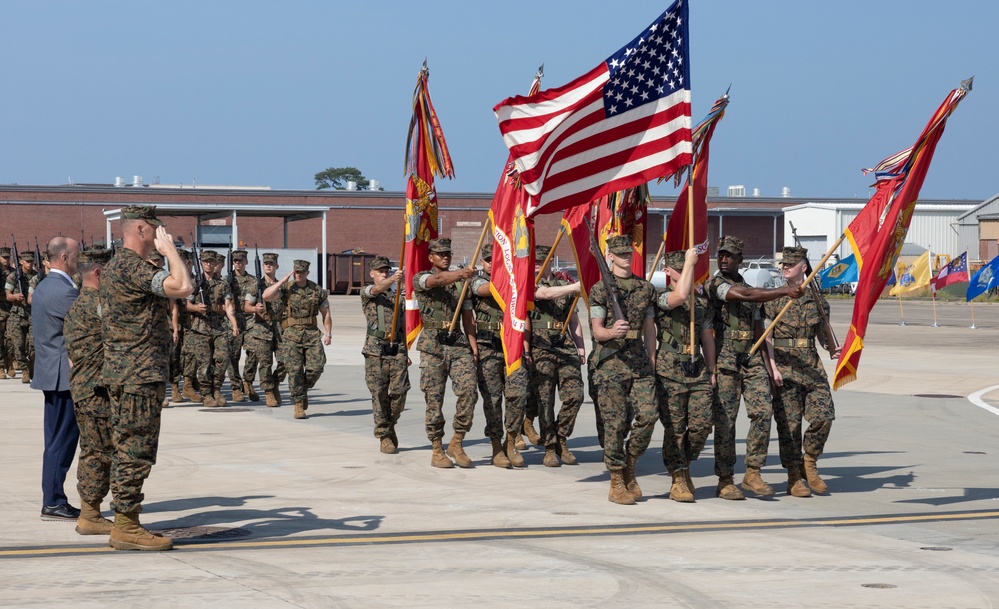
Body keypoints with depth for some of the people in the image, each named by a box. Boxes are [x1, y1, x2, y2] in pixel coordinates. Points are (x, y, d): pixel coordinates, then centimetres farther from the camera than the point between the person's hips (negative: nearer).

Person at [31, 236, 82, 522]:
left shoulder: (43, 287, 15)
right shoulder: (65, 292, -18)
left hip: (52, 374, 10)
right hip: (66, 376, -10)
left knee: (57, 441, 13)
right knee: (62, 440, -6)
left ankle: (53, 500, 17)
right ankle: (53, 502, -4)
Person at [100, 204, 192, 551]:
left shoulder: (114, 267, 17)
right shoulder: (132, 267, -16)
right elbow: (183, 287, -25)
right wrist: (170, 249, -14)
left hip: (123, 375, 11)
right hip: (140, 376, -11)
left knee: (128, 452, 12)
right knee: (135, 452, -8)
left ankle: (126, 524, 16)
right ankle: (126, 529, -7)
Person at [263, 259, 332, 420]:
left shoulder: (318, 291, 8)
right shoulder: (286, 288, 3)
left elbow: (326, 313, 14)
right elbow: (266, 296, -13)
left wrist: (328, 333, 3)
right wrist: (284, 280, -11)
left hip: (312, 334, 2)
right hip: (291, 334, -2)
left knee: (316, 367, -10)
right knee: (295, 369, -8)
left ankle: (304, 389, 20)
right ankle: (298, 404, 0)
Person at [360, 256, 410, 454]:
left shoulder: (398, 297, 20)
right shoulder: (366, 293, 7)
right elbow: (376, 289, -18)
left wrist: (405, 352, 16)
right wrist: (392, 279, -38)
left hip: (397, 349, 3)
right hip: (375, 349, -3)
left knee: (400, 392, -5)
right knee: (379, 394, -3)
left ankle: (390, 425, 21)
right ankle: (384, 436, 5)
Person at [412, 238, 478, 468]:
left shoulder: (461, 283, 17)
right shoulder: (421, 279, 4)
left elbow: (468, 317, 16)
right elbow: (439, 279, -20)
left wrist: (473, 344, 2)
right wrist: (461, 273, -38)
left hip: (458, 344, 3)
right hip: (433, 345, -3)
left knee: (469, 391, -13)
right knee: (434, 399, -2)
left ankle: (457, 443, 0)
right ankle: (437, 450, 7)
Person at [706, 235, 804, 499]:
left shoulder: (749, 288, 19)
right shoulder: (714, 285, -2)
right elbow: (746, 295, -19)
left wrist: (766, 364, 14)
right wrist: (785, 291, -20)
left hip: (752, 358, 6)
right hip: (725, 359, -6)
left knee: (763, 411, -8)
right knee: (725, 420, -3)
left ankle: (752, 473, -1)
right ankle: (725, 480, 3)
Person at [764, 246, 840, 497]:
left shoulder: (817, 299, 11)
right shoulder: (774, 299, 2)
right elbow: (766, 336, 0)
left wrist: (830, 348, 0)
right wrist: (772, 366, -11)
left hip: (811, 364, 3)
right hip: (784, 365, -3)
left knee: (824, 416, -9)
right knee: (789, 423, -2)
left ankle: (809, 463, 13)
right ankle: (794, 477, 7)